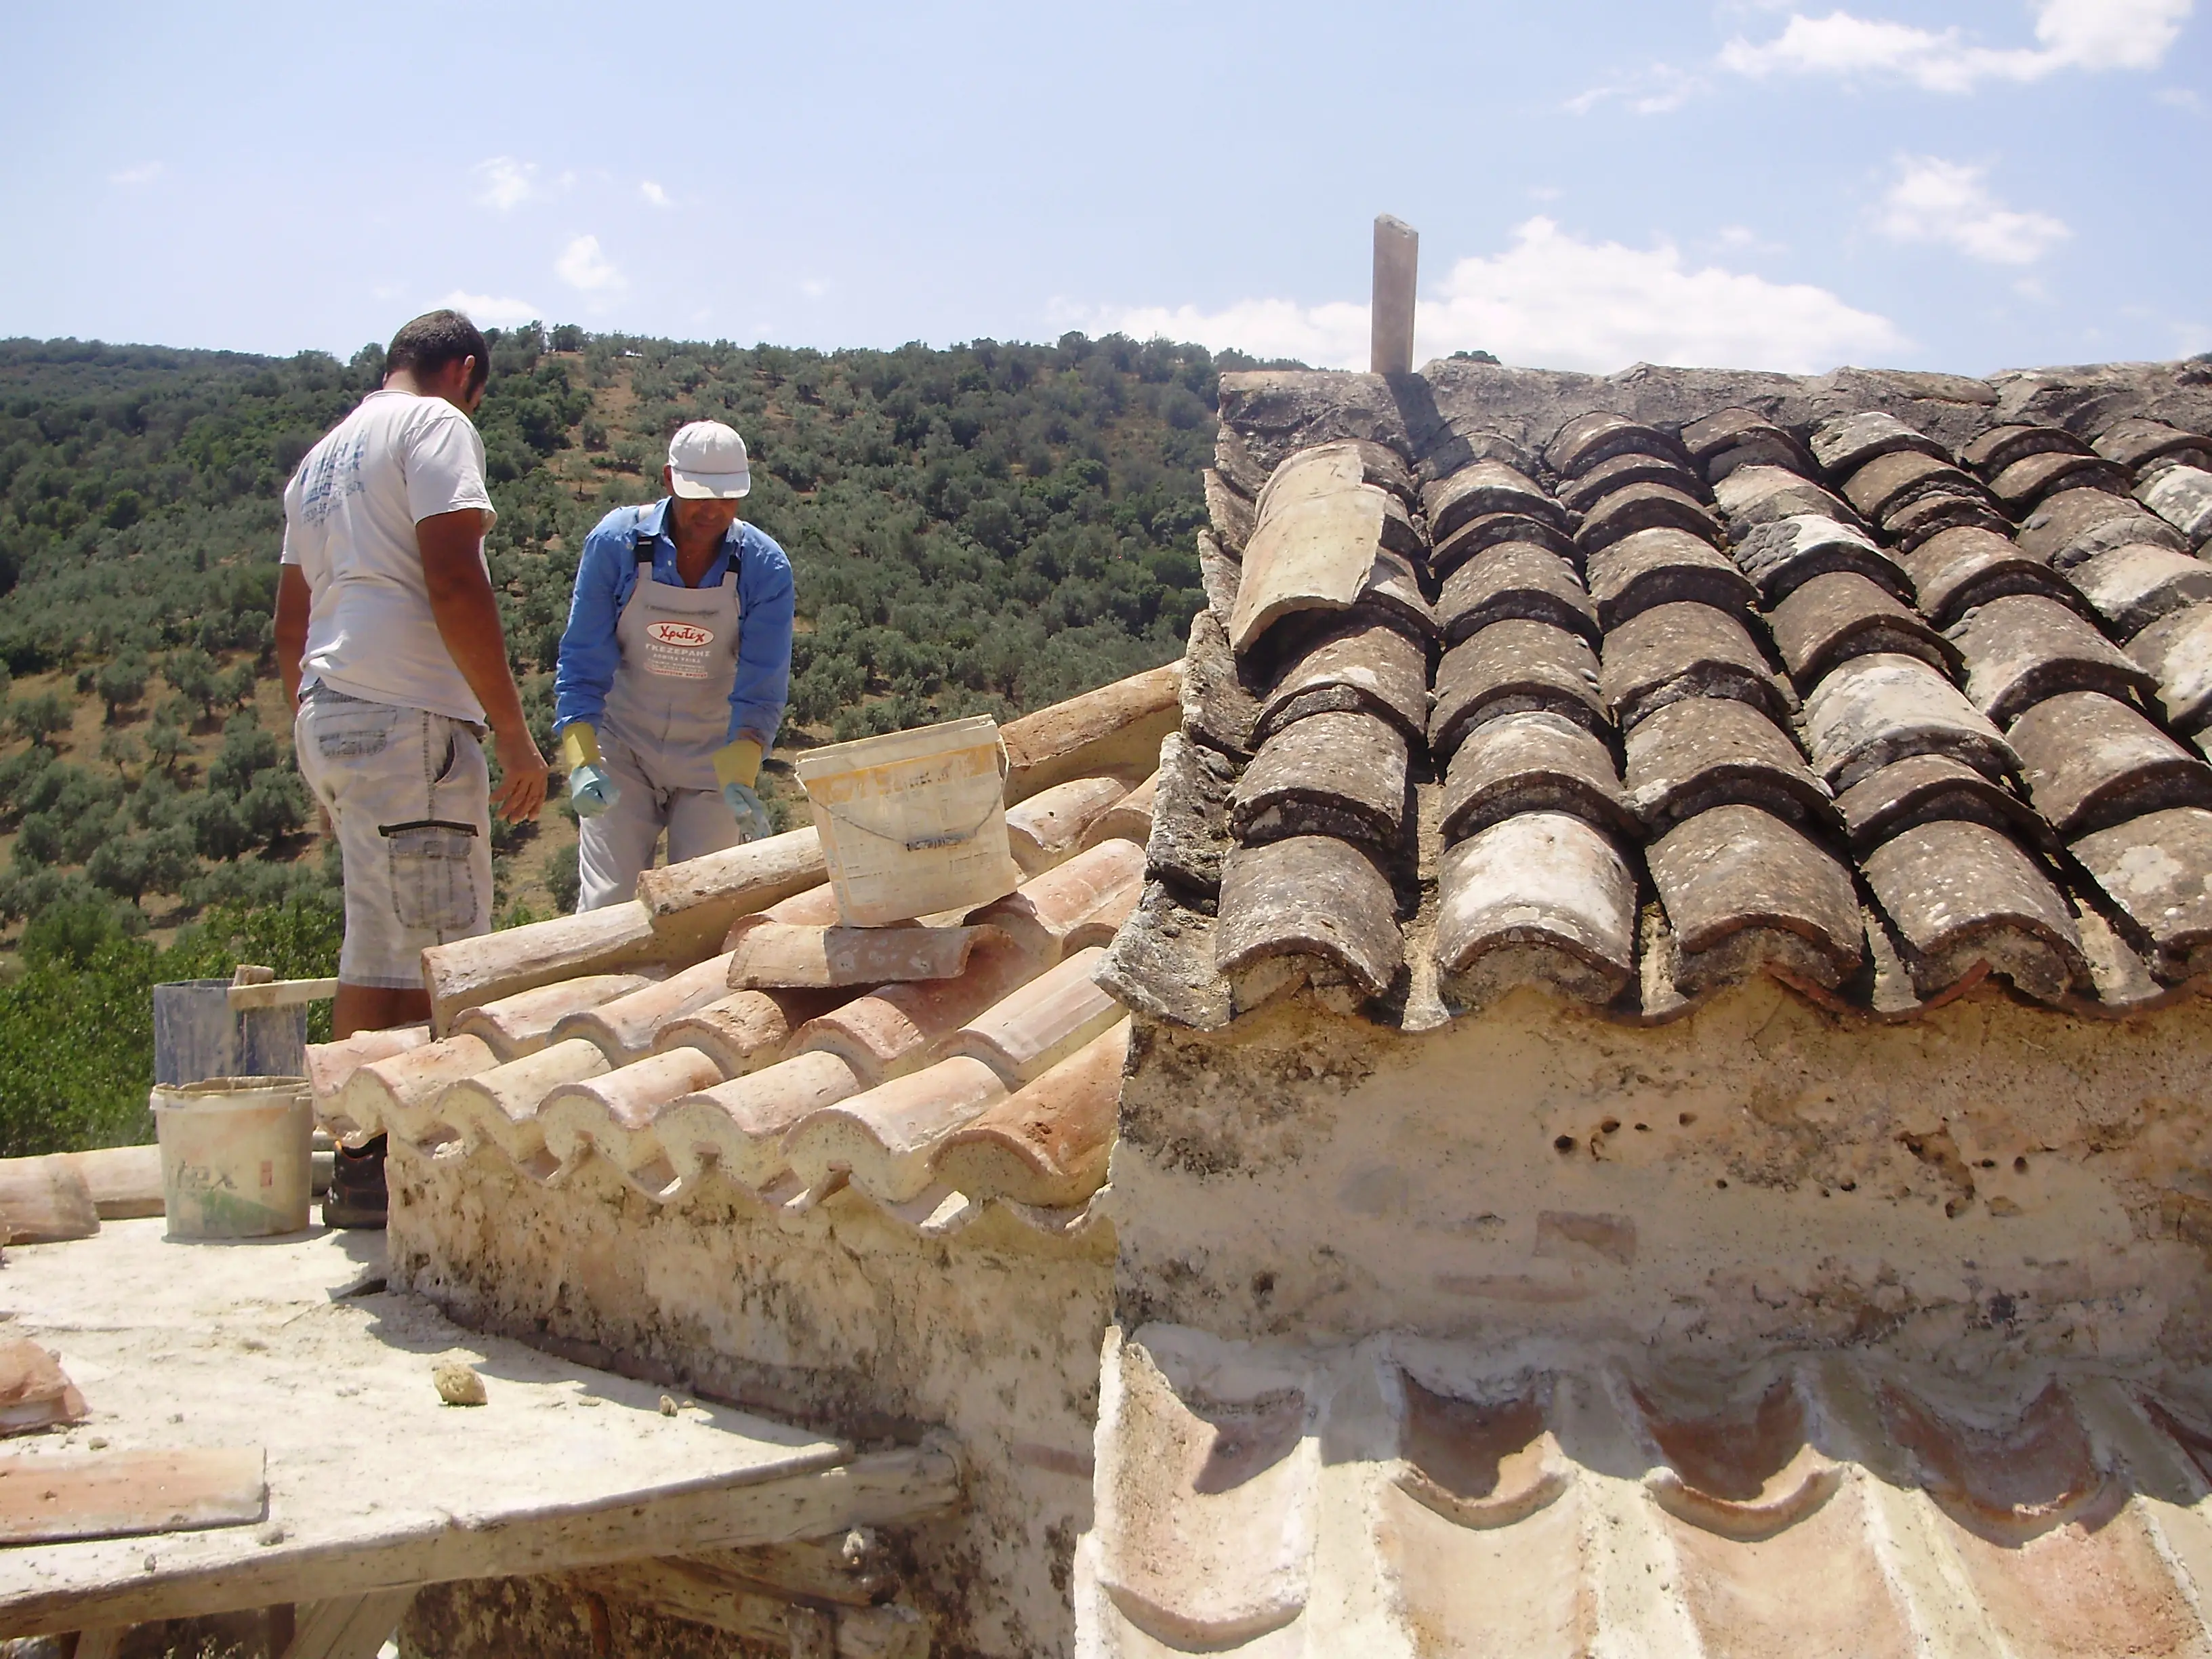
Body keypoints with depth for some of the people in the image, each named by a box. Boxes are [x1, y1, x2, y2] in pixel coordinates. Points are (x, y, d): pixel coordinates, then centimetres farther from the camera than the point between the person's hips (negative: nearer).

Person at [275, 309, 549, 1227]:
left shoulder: (323, 456, 24)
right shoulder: (436, 425, -2)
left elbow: (290, 625, 24)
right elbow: (454, 583, -15)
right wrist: (515, 732, -14)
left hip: (329, 713, 9)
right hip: (406, 714, -9)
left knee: (383, 951, 15)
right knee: (410, 955, -6)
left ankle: (365, 1151, 21)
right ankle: (371, 1165, -4)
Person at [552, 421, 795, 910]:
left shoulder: (765, 568, -14)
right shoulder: (616, 543, -14)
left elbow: (761, 690, -16)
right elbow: (582, 663, -12)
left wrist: (739, 781, -31)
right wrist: (581, 762, -24)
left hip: (716, 756, 0)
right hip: (623, 749, 0)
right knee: (606, 905, -7)